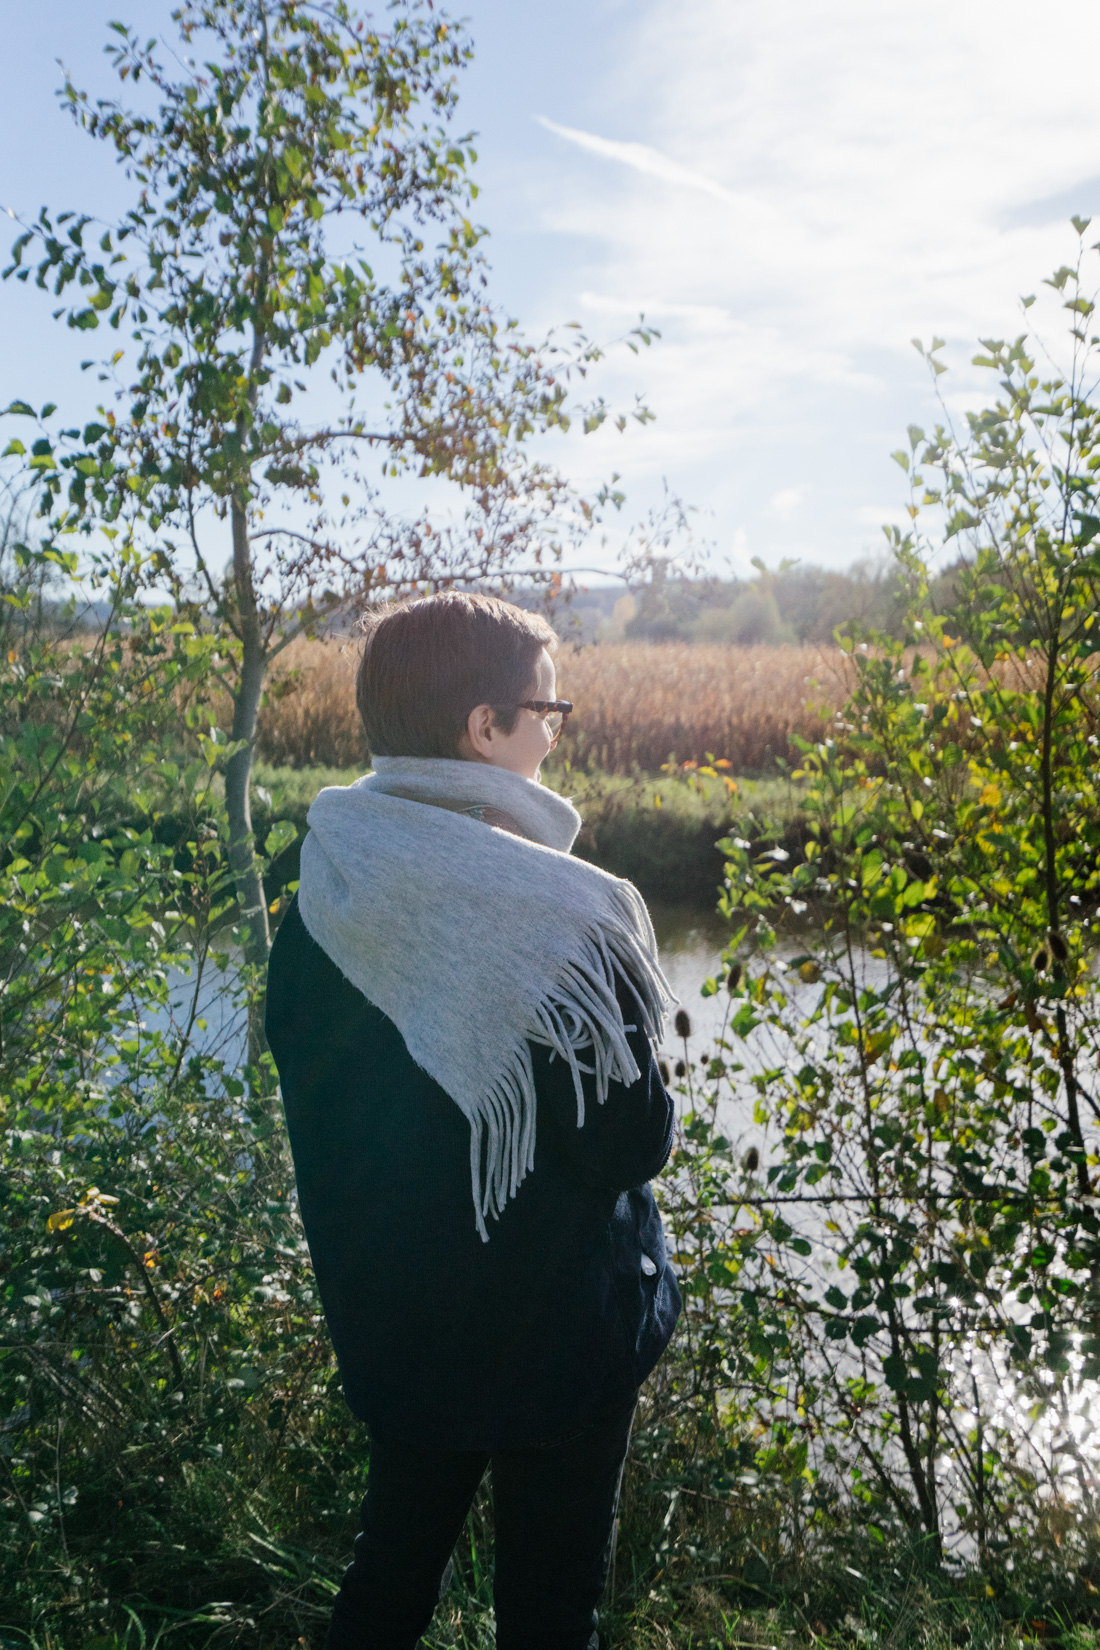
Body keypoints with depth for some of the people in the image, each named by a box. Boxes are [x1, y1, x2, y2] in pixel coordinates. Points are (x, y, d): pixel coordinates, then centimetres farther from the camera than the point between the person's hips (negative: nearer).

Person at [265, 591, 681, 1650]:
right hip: (555, 1341, -5)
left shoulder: (316, 906, -7)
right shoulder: (566, 917, -27)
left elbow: (313, 1105, 4)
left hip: (385, 1319, 6)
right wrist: (652, 1102, -1)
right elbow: (632, 1142, -19)